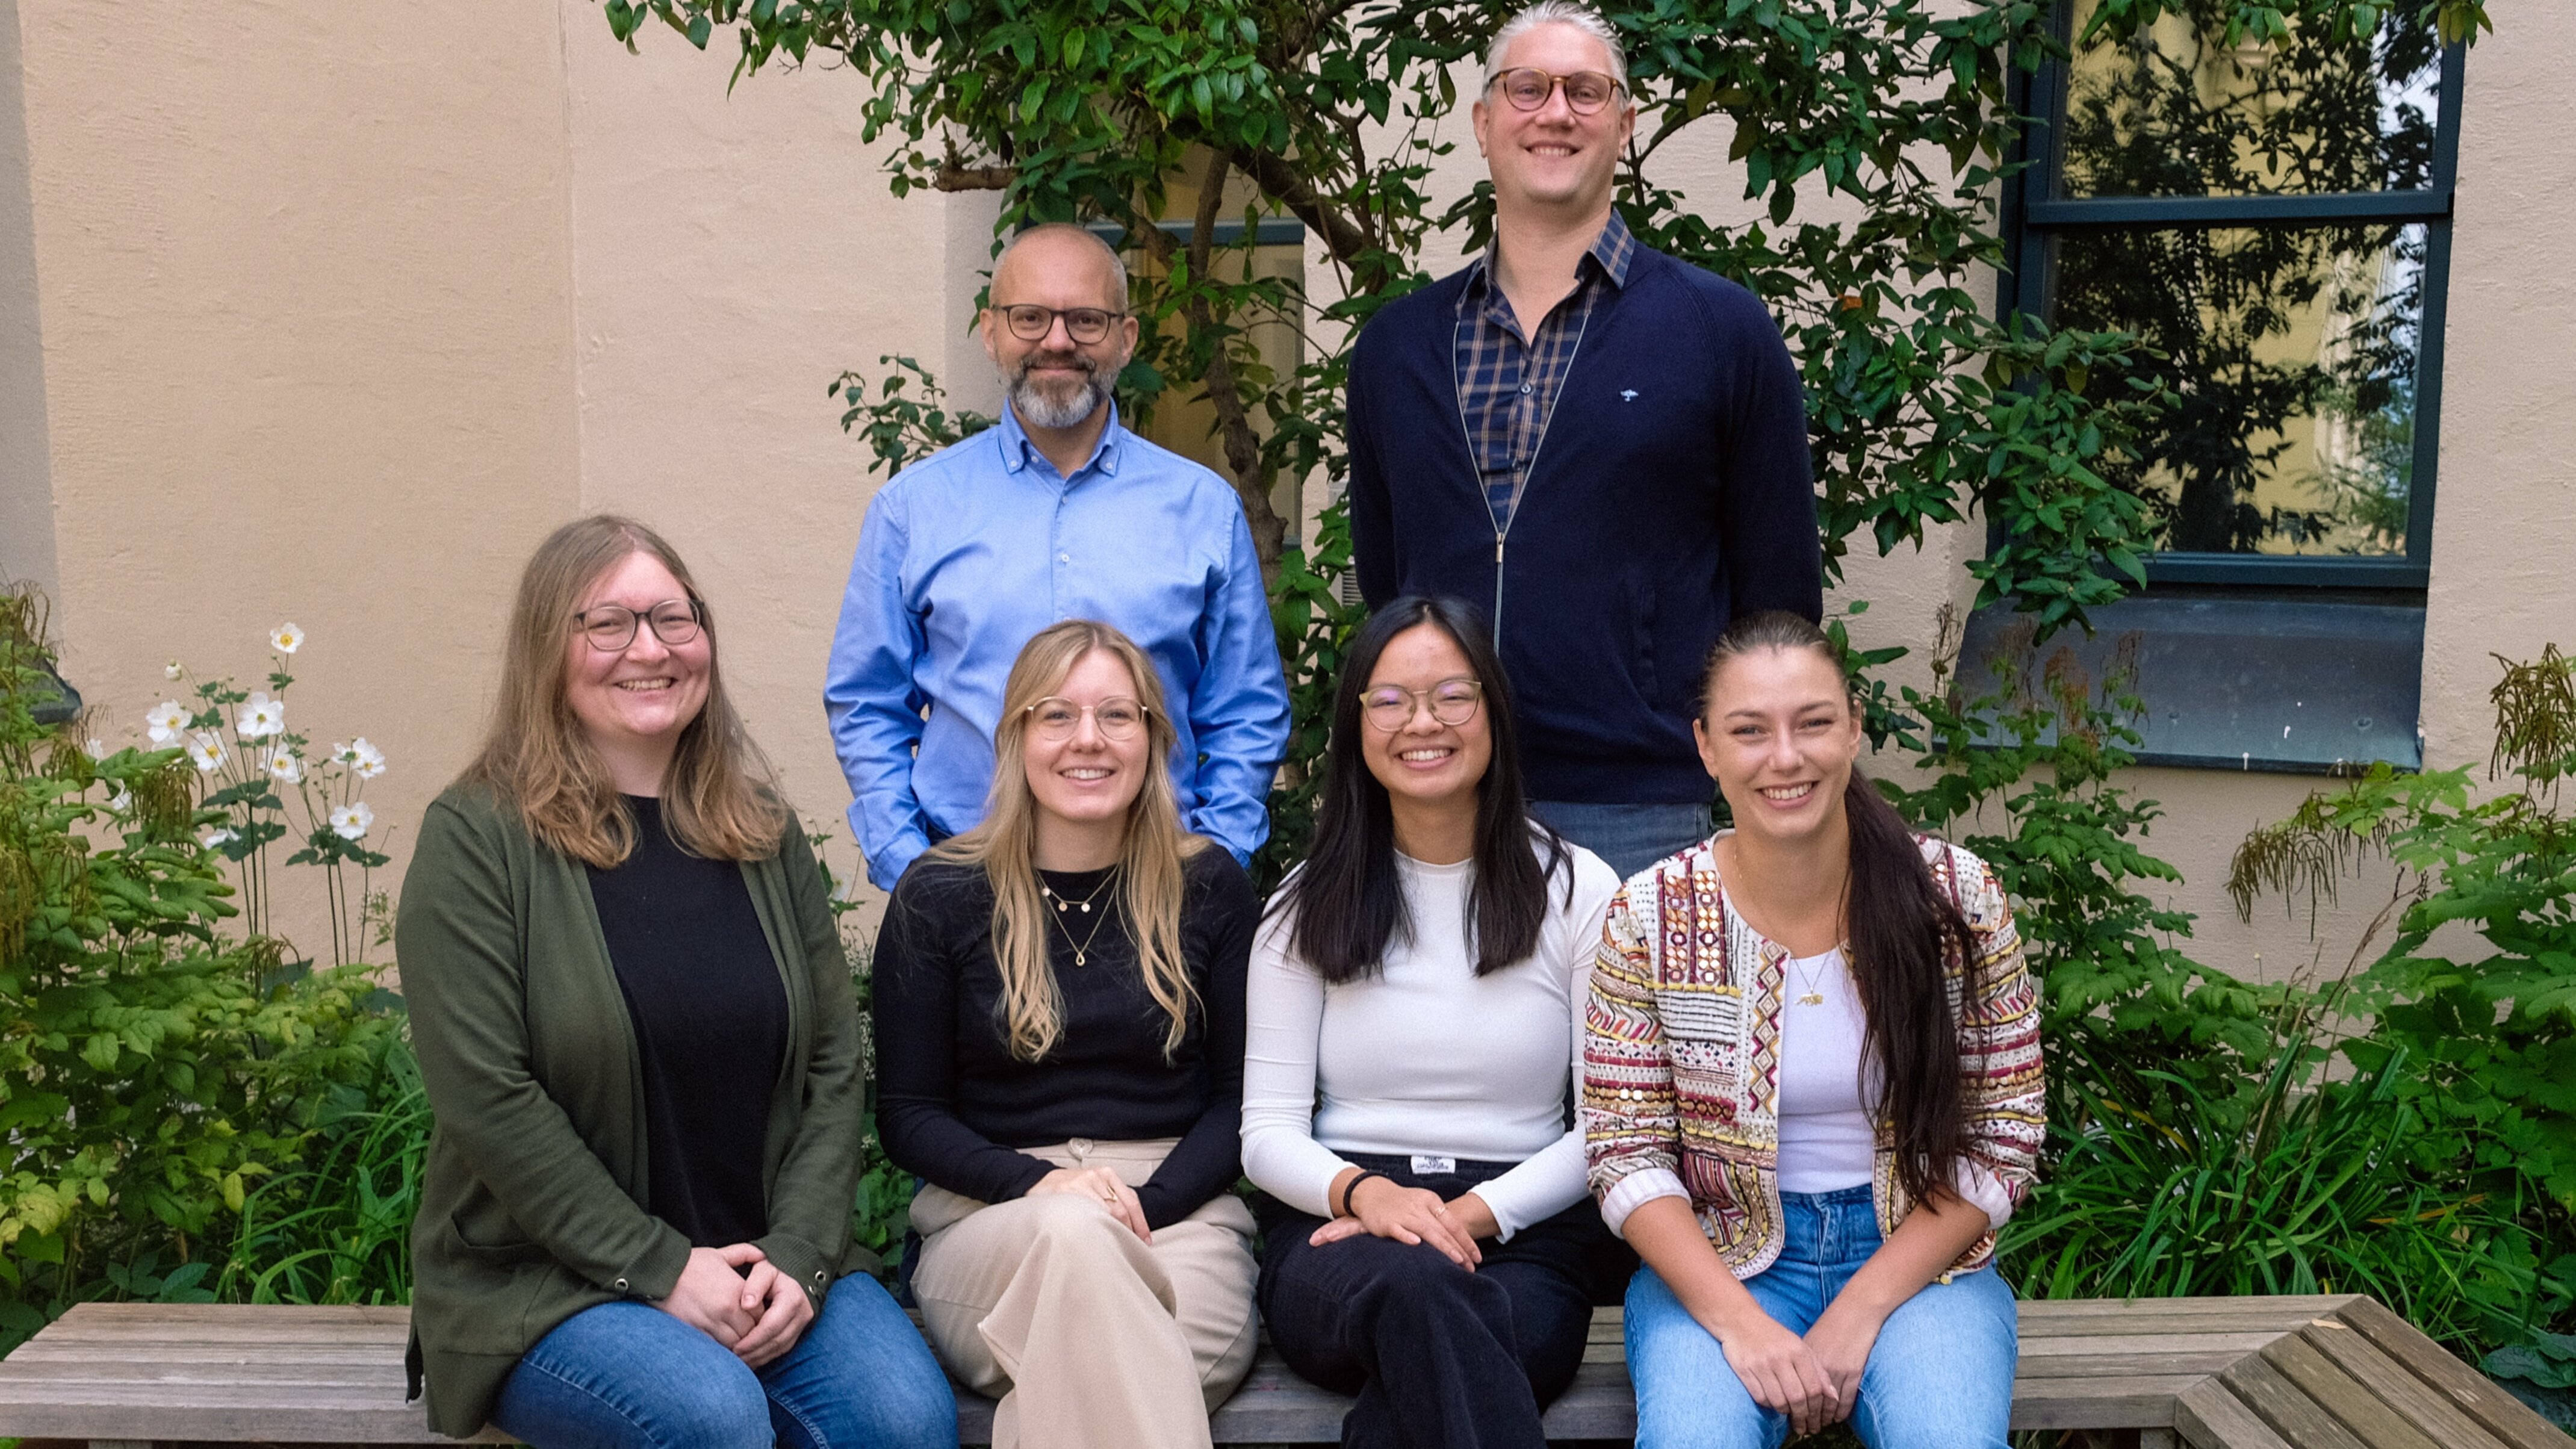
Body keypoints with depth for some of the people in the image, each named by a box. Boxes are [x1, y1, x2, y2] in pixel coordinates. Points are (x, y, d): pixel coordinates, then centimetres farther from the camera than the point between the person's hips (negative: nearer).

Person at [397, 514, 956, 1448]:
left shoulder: (762, 834, 9)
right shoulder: (477, 838, -6)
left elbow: (833, 1065, 5)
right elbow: (488, 1098, -14)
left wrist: (801, 1258, -9)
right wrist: (662, 1270, -16)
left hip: (769, 1261, 4)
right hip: (543, 1278, -3)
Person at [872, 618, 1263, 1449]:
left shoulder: (1211, 888, 8)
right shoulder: (939, 897, 5)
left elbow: (1239, 1094, 8)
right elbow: (907, 1115, 5)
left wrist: (1147, 1205, -10)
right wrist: (1040, 1183, -13)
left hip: (1179, 1205, -1)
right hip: (990, 1218, 1)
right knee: (1071, 1234, -37)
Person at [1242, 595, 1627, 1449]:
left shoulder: (1577, 890, 8)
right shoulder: (1310, 906, 10)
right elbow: (1268, 1131, 5)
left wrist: (1475, 1212, -13)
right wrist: (1364, 1193, -17)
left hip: (1523, 1233, -1)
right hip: (1335, 1228, 1)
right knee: (1414, 1285, -37)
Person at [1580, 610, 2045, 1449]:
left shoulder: (1958, 898, -4)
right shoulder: (1650, 917, -5)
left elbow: (2002, 1144, -2)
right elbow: (1626, 1156, -5)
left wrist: (1860, 1313, -11)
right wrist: (1739, 1322, -18)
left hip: (1915, 1255, 1)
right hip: (1714, 1260, 0)